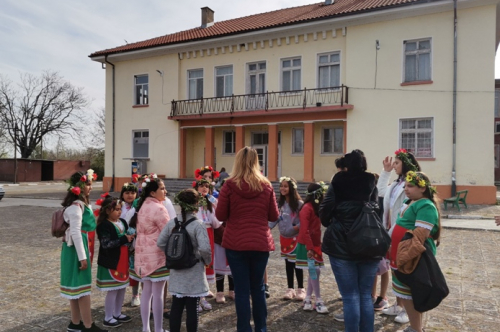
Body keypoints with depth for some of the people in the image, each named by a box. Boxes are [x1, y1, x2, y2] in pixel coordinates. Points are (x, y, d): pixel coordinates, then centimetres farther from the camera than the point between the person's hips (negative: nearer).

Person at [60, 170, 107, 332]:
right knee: (82, 286, -3)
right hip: (76, 250, -10)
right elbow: (75, 233, -22)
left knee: (76, 286, 14)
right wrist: (82, 257, -21)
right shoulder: (75, 206, -18)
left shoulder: (83, 203, 13)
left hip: (82, 248, 10)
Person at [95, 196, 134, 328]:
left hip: (123, 262, 8)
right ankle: (108, 318, 17)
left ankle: (117, 314, 31)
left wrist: (131, 238, -4)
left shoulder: (122, 222, 7)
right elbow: (106, 244, -25)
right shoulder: (104, 225, -16)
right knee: (112, 291, 1)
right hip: (110, 263, -8)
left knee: (122, 288, 15)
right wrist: (124, 239, -26)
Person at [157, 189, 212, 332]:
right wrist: (207, 261, -6)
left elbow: (160, 243, 3)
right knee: (192, 308, 4)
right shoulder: (198, 224, -17)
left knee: (176, 306, 14)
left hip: (176, 271, 5)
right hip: (194, 272, -5)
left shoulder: (171, 222, 0)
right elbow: (204, 248, -24)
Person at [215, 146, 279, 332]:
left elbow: (220, 215, -2)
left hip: (235, 244, -2)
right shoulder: (266, 185, -2)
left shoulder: (230, 185, -8)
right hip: (261, 243, 2)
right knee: (258, 288, 17)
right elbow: (274, 216, 5)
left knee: (241, 289, 6)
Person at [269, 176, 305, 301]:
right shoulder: (279, 203, 4)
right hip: (284, 237, 5)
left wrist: (298, 226, -28)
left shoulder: (299, 203, -14)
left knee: (296, 263, 2)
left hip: (296, 237, -5)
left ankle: (300, 289, 17)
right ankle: (290, 289, 23)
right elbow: (274, 218, 0)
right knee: (288, 264, 12)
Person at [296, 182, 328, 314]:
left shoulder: (316, 207, 11)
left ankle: (307, 299, 19)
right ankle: (319, 301, 4)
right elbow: (304, 230, -21)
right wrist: (309, 247, -23)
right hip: (307, 245, -9)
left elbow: (316, 228, 10)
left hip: (315, 244, 9)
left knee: (314, 271, 10)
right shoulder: (307, 208, -16)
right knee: (314, 270, -5)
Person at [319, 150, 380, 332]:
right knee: (366, 295, 13)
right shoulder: (372, 184, 6)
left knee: (350, 296, 3)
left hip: (341, 245, -3)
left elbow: (325, 211, -6)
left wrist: (330, 224, 13)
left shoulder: (337, 183, -2)